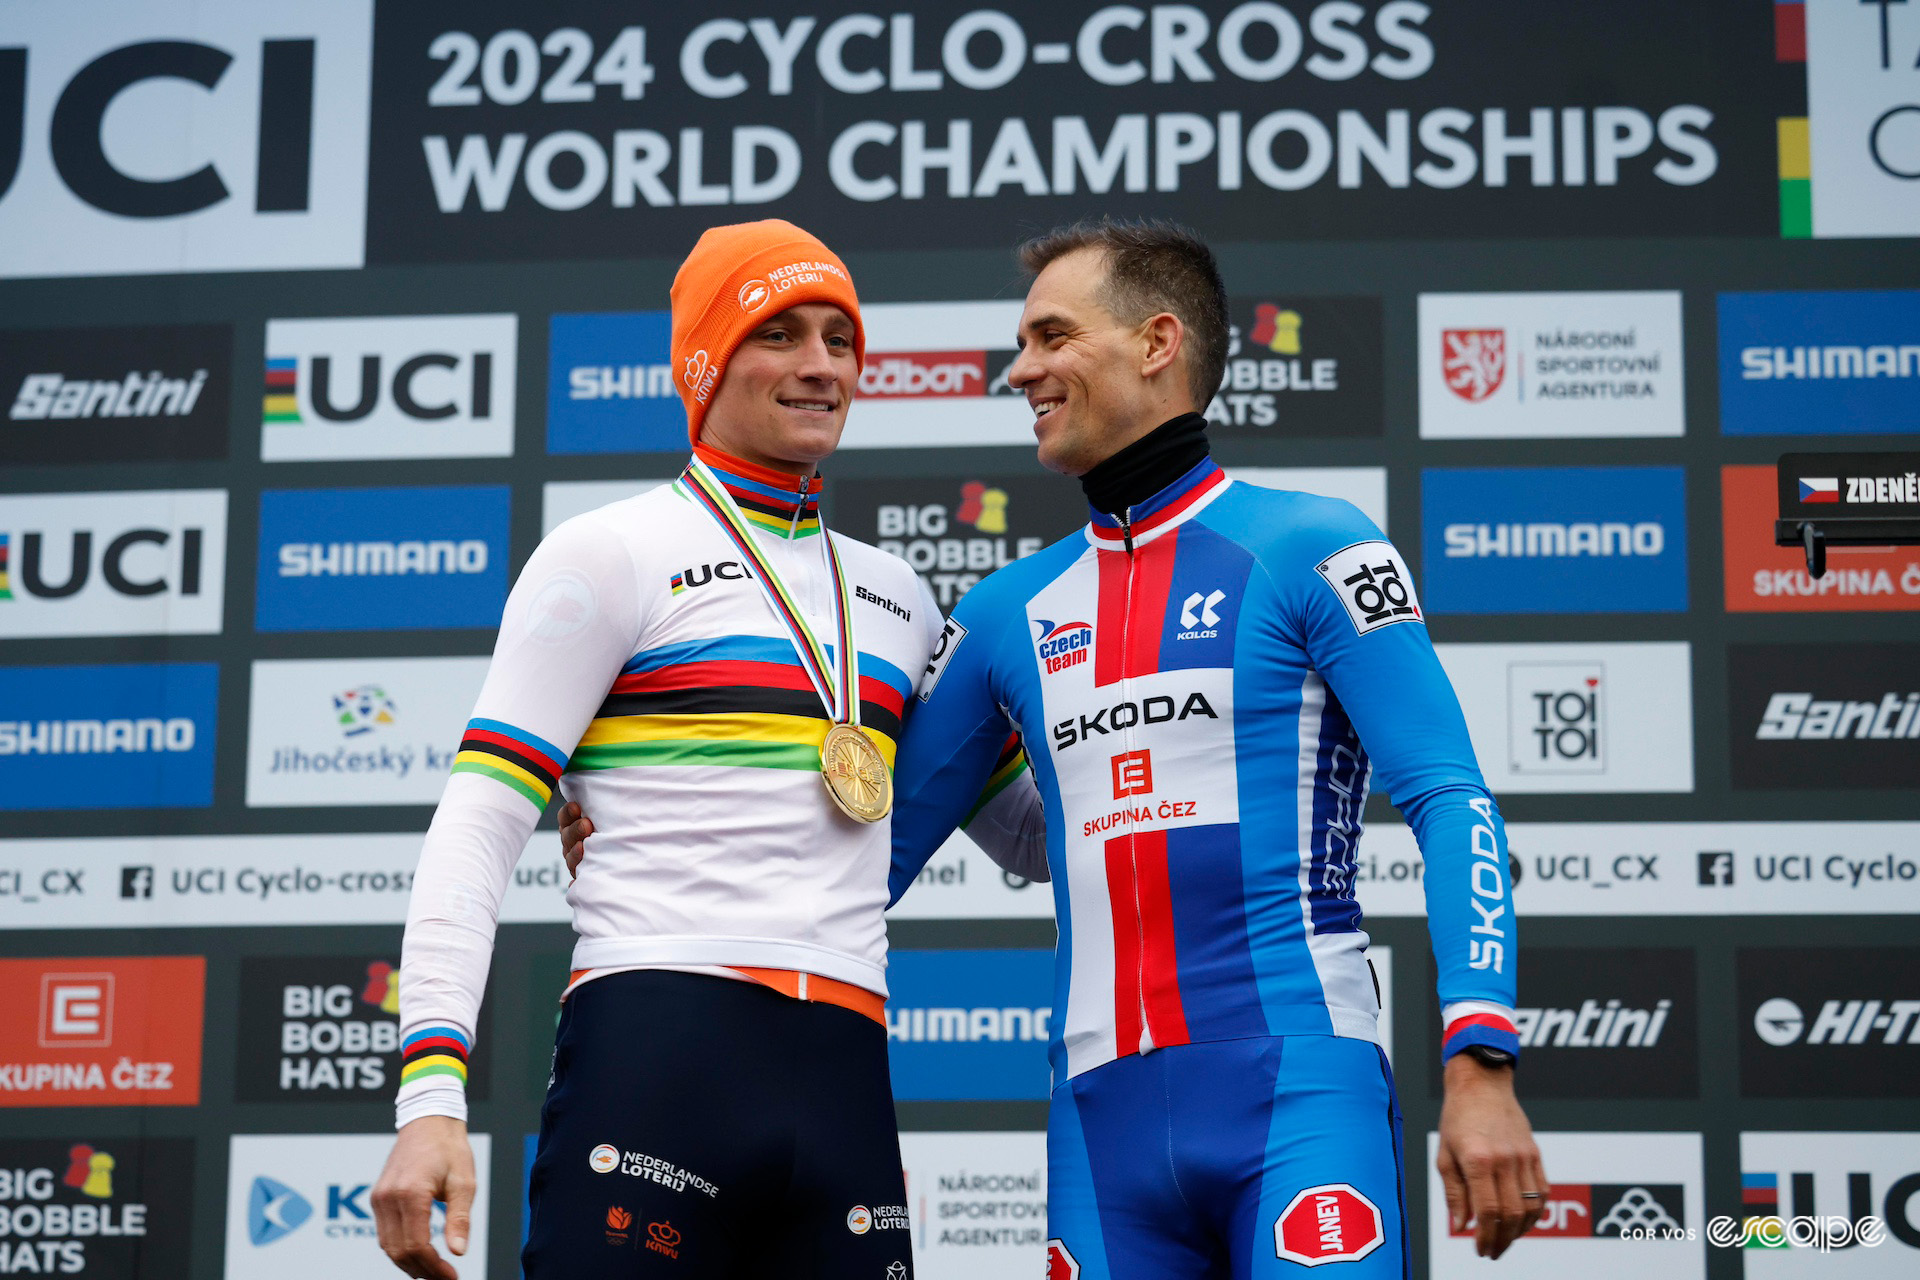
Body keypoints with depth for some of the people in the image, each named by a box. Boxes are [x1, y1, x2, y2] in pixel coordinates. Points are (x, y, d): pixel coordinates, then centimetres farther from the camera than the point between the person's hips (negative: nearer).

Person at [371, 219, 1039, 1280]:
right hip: (654, 1060, -5)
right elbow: (475, 830, -4)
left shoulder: (894, 598, 21)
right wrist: (431, 1093, -15)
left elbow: (1030, 825, 31)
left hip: (845, 1085, 6)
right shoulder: (612, 555, 4)